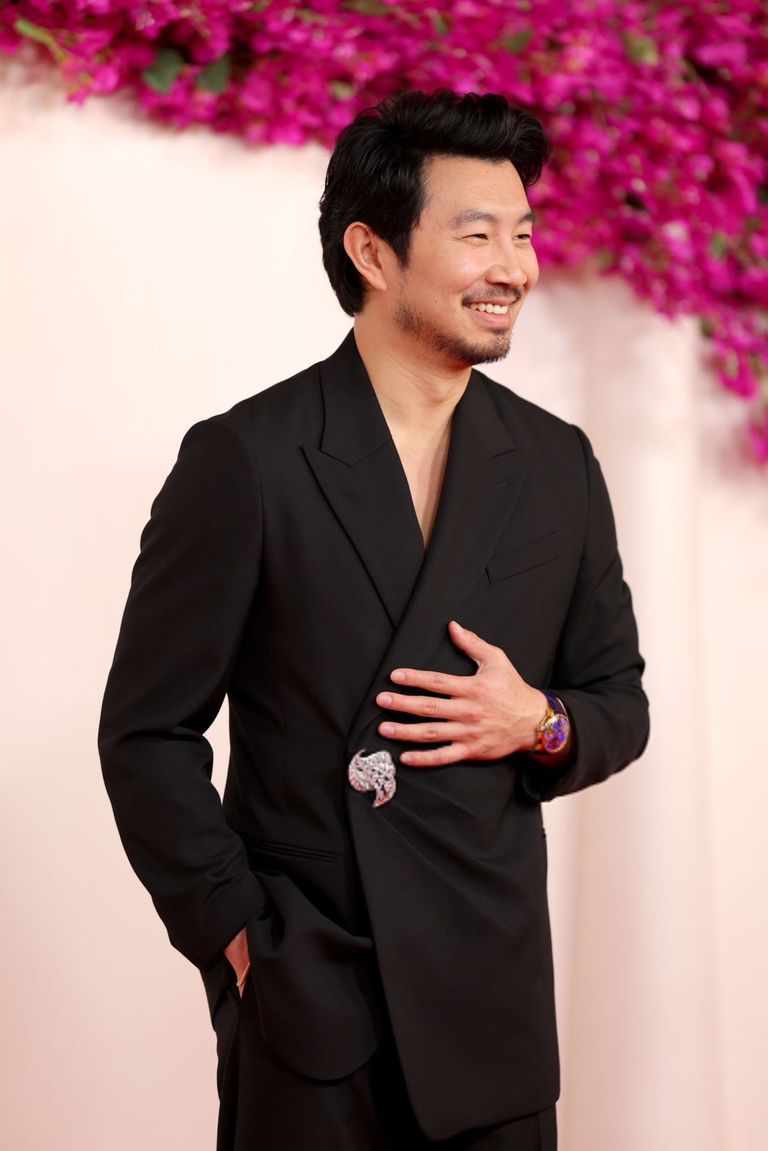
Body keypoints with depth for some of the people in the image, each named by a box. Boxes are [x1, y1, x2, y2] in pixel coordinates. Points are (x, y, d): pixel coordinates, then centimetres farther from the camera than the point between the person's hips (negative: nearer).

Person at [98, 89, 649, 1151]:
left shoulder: (558, 466, 5)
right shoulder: (243, 458, -7)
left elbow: (619, 702, 13)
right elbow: (146, 731, -3)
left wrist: (541, 725, -8)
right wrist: (233, 934, -7)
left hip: (495, 1004, 3)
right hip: (301, 999, -3)